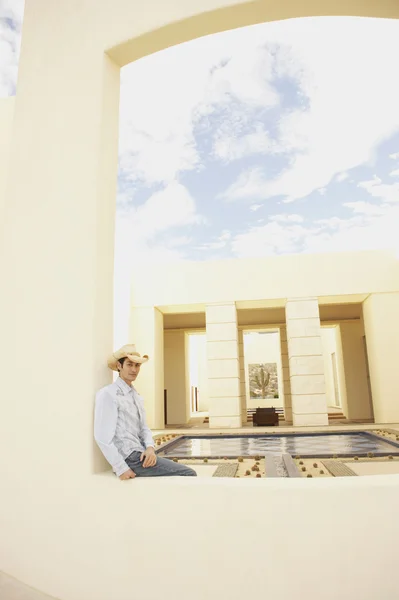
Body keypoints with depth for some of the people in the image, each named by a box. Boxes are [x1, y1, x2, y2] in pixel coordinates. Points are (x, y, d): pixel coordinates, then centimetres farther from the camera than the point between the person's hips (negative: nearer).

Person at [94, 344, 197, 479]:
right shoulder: (108, 394, -10)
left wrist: (150, 447, -6)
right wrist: (121, 469, -18)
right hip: (129, 458, -8)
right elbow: (103, 437, -15)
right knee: (188, 474, -12)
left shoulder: (136, 396, 16)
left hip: (141, 455, 8)